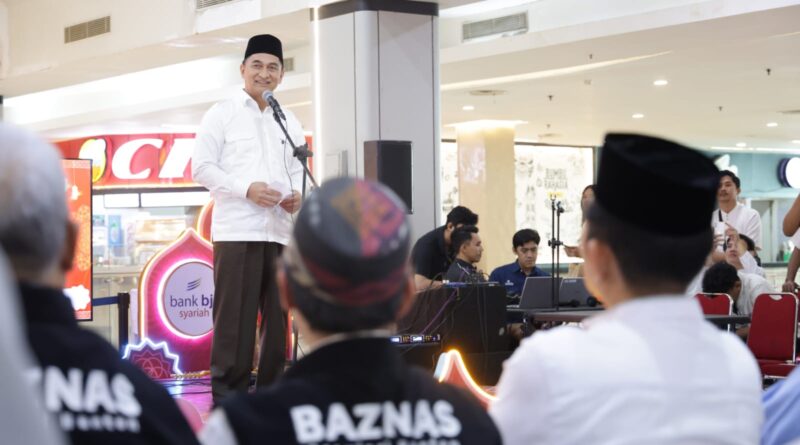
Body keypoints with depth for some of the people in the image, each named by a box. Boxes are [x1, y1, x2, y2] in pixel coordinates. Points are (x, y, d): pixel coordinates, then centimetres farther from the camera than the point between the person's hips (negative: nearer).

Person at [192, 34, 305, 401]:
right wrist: (246, 189, -15)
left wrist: (298, 195, -4)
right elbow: (201, 167, -3)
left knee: (278, 315, 7)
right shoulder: (222, 114, 4)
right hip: (237, 230, -5)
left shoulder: (289, 122, 17)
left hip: (280, 231, 5)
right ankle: (227, 394, 1)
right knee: (234, 318, -5)